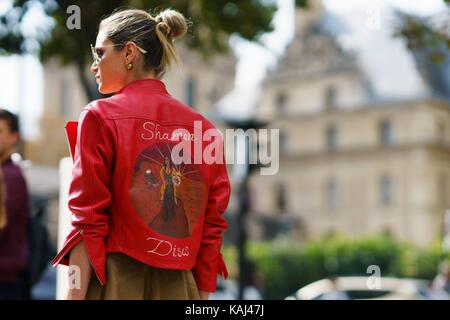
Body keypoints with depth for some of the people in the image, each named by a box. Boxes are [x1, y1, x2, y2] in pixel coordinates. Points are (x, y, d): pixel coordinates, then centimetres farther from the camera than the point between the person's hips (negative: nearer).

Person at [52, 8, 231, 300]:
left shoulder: (101, 116, -6)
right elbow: (212, 229, 6)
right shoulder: (205, 129, 6)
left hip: (114, 285, -4)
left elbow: (88, 224, -11)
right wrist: (203, 296, 12)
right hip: (179, 288, 4)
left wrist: (75, 294, -9)